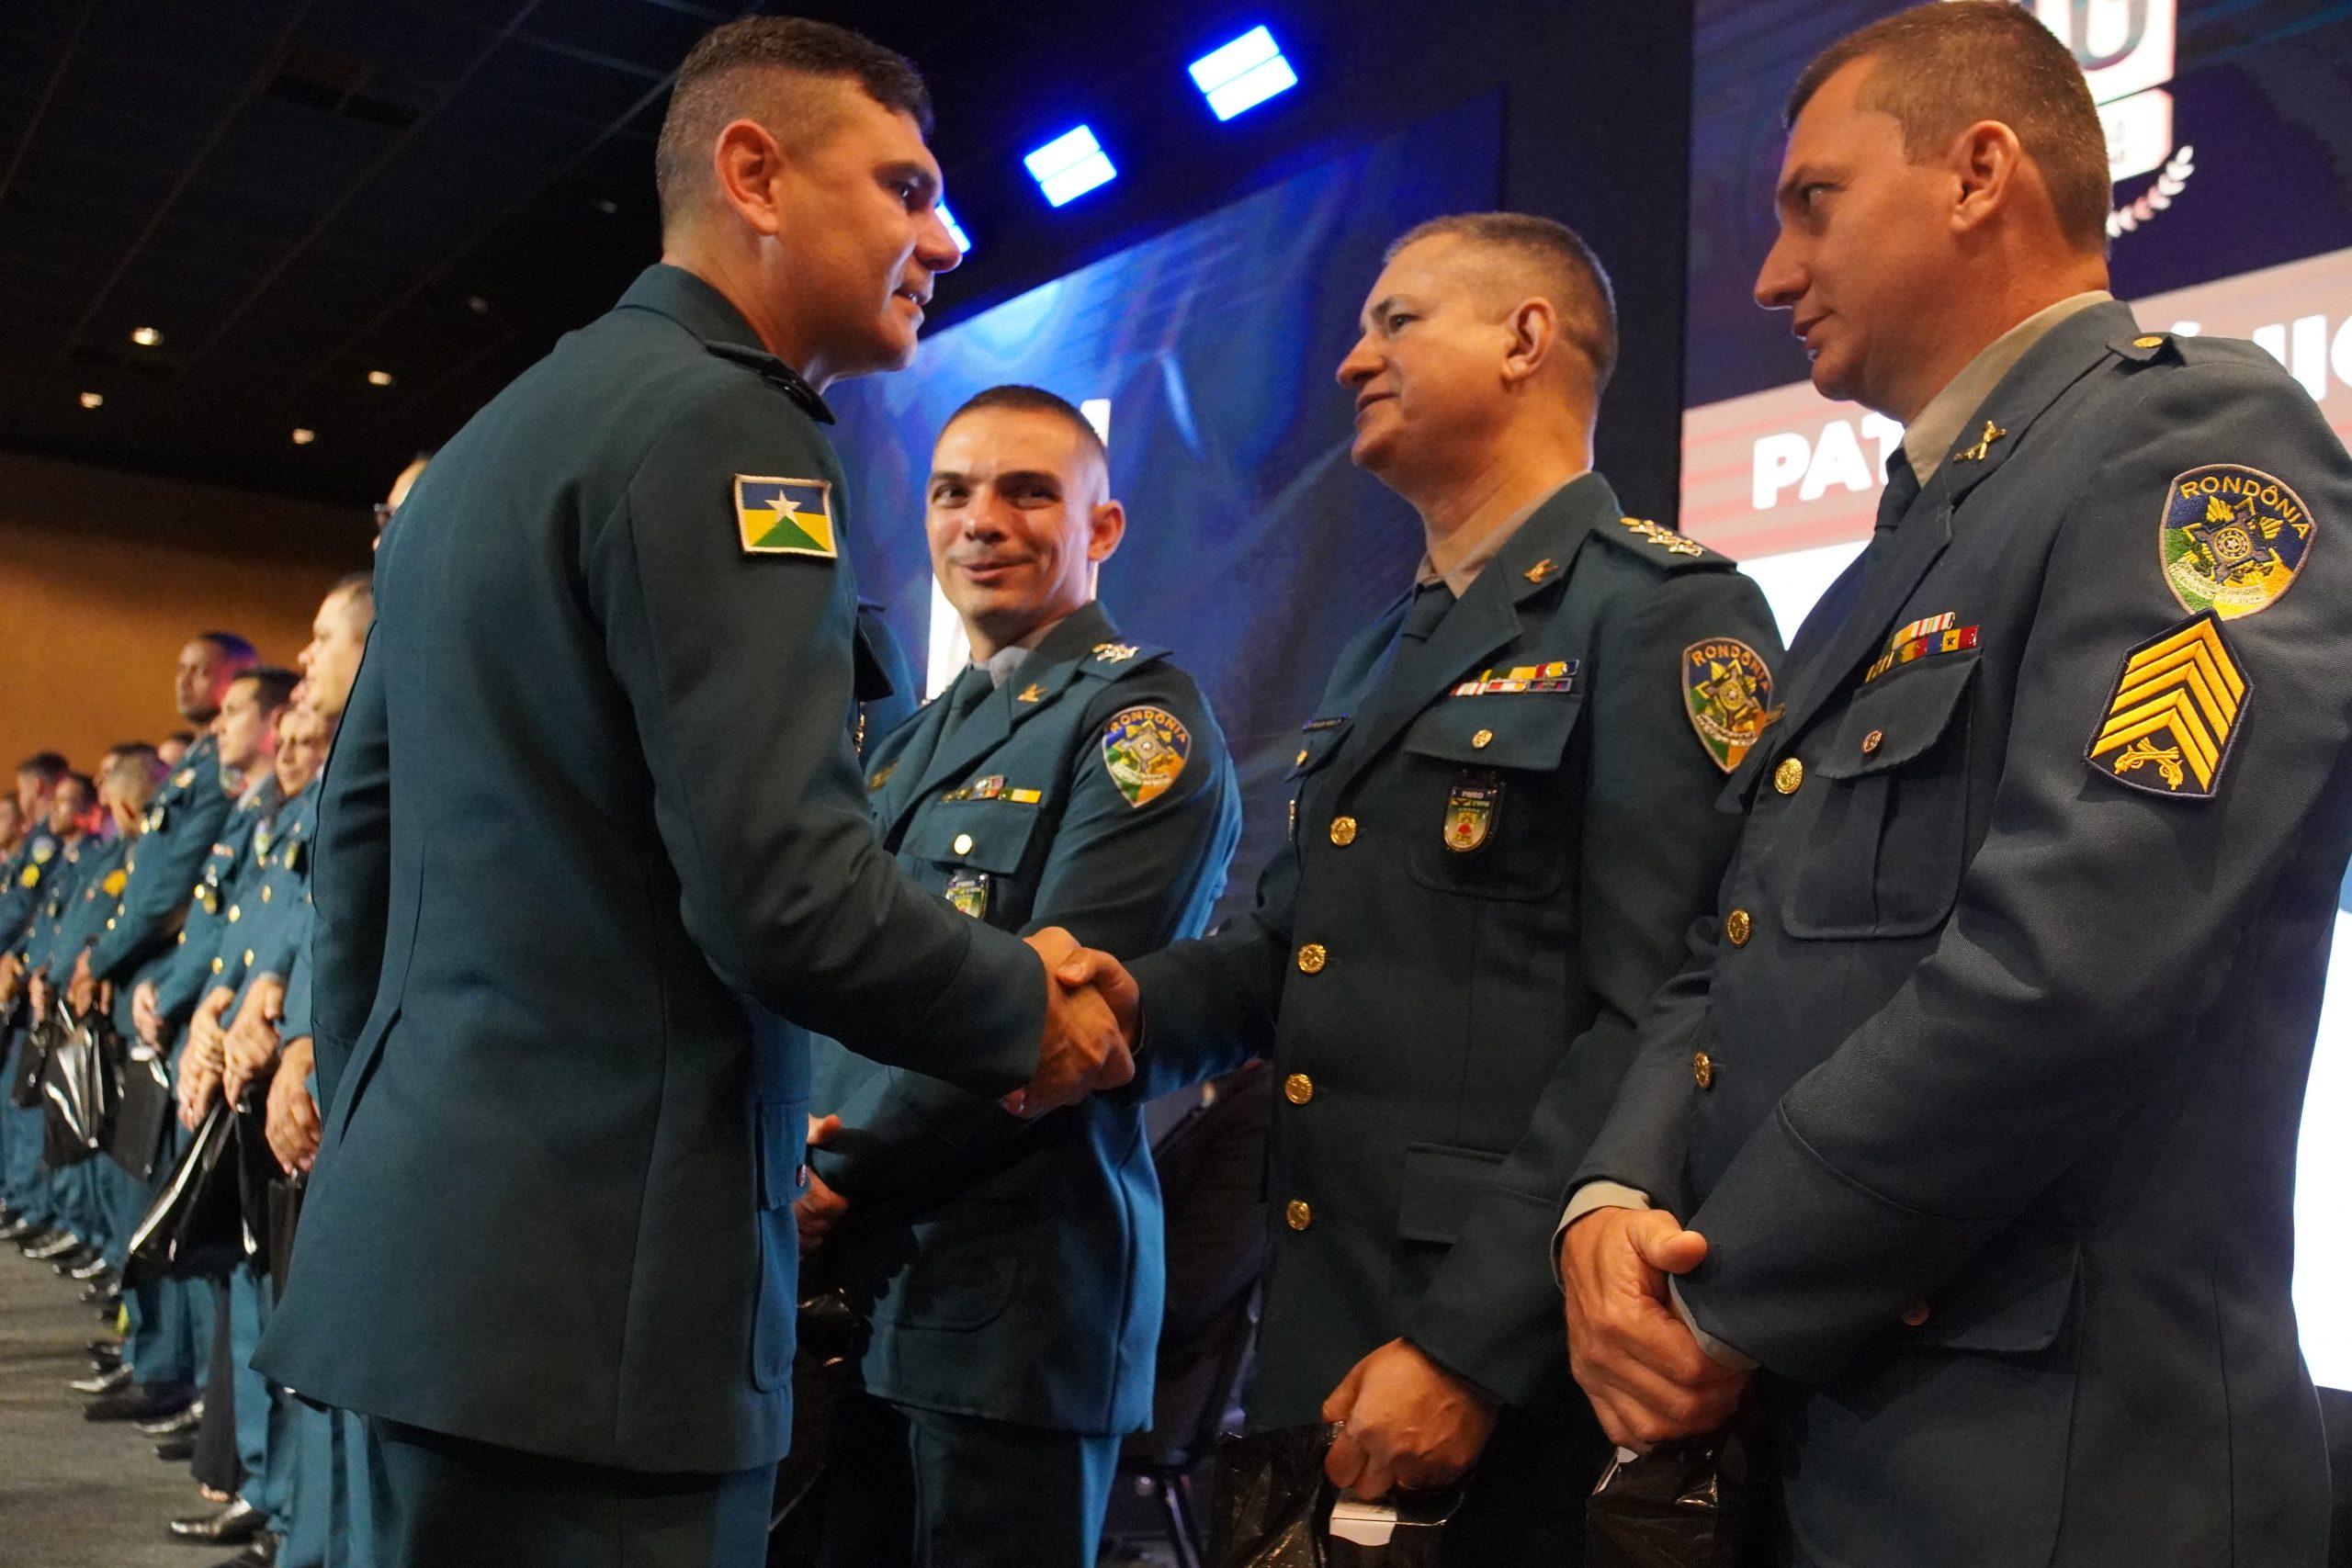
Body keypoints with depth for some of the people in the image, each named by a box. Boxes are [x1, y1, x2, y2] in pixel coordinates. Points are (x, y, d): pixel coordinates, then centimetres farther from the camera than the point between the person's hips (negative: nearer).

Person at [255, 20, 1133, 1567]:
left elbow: (358, 840, 18)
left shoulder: (485, 441, 15)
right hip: (595, 1282, -9)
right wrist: (1032, 1010, -6)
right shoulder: (724, 425, -14)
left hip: (432, 1237, 9)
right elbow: (782, 895, -23)